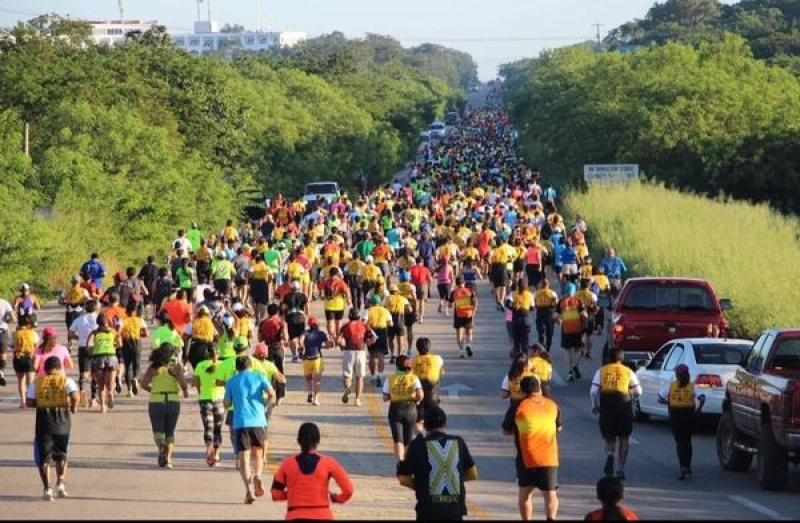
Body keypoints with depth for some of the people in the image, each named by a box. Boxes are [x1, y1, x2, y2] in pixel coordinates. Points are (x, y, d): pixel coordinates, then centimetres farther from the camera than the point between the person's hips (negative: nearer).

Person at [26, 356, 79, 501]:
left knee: (44, 457, 6)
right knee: (61, 455, 19)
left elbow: (29, 402, -3)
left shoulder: (36, 382, 3)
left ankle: (47, 489, -2)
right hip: (62, 420, 0)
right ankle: (60, 484, 11)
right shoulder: (67, 381, -1)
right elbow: (75, 396, -17)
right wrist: (73, 407, 1)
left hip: (44, 420, 0)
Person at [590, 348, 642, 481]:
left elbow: (594, 391, 0)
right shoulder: (628, 372, 7)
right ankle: (621, 469, 8)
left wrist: (595, 405, 14)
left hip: (606, 406, 0)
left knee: (609, 438, 11)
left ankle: (610, 454, -22)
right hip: (624, 406, 0)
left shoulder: (601, 371, 7)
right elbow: (638, 391, 5)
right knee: (623, 439, 14)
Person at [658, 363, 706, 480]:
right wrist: (698, 410, 0)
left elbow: (660, 399, -2)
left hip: (675, 415, -2)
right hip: (689, 415, 2)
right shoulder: (693, 387, 3)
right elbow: (702, 398, -12)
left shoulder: (670, 386, 2)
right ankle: (688, 467, 23)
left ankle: (683, 467, -15)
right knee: (687, 441, 19)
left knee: (679, 442, 3)